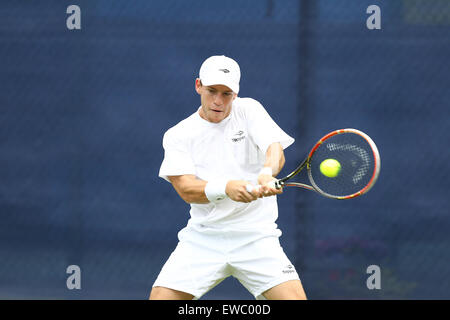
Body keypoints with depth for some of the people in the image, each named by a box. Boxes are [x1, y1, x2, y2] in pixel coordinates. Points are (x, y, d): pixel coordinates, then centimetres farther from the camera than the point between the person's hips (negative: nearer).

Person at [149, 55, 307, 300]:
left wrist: (267, 172, -37)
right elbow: (186, 189, -10)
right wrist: (227, 188, -30)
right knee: (160, 297, -14)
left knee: (294, 299, -18)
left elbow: (275, 149, -13)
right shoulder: (177, 135, 3)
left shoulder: (248, 110, 4)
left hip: (255, 237, 0)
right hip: (202, 240, 0)